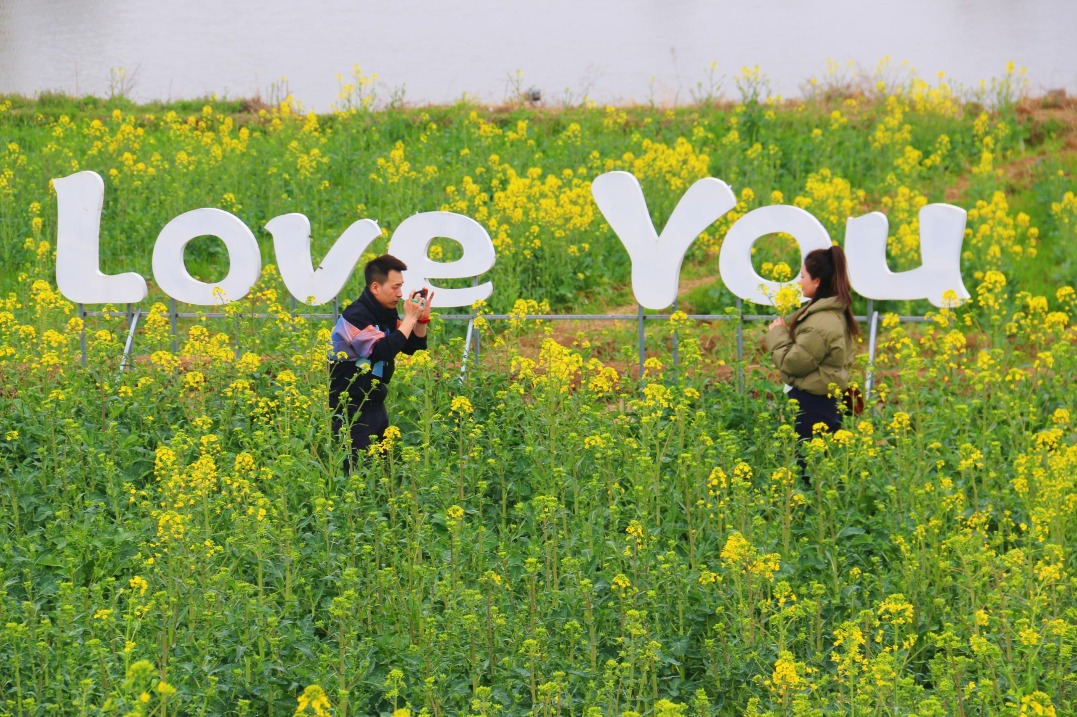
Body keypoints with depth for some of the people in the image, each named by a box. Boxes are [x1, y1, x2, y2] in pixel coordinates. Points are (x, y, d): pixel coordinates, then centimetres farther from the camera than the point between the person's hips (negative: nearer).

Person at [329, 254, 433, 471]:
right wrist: (409, 318, -21)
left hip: (374, 404, 9)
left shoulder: (386, 314, 8)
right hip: (351, 410, -9)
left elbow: (413, 347, 14)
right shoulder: (356, 316, -19)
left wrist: (422, 317, -2)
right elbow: (382, 351, -29)